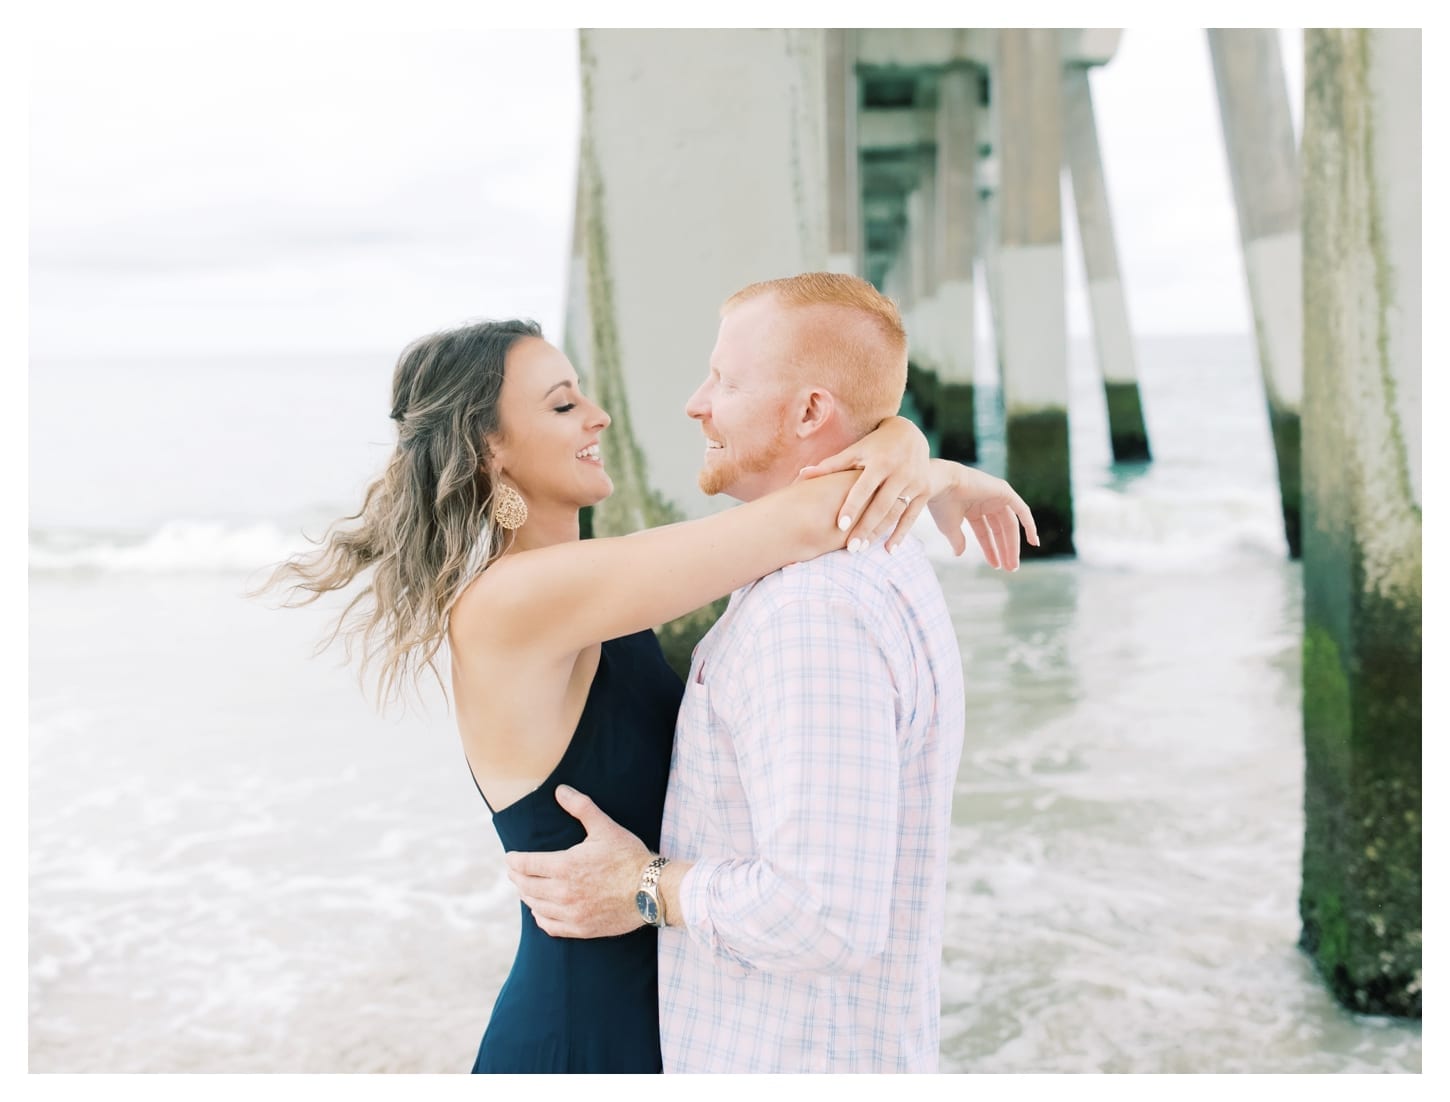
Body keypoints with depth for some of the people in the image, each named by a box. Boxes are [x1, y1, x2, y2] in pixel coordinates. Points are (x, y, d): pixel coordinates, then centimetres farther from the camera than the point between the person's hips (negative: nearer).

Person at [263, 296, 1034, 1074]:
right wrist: (939, 476, -10)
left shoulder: (573, 594, 3)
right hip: (581, 1036, -8)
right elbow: (807, 521, -27)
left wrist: (901, 440, -14)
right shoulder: (509, 602, -23)